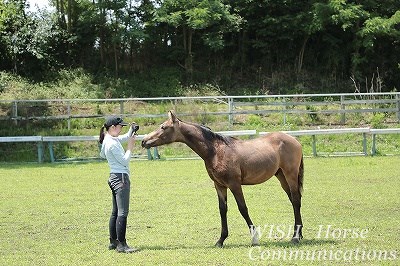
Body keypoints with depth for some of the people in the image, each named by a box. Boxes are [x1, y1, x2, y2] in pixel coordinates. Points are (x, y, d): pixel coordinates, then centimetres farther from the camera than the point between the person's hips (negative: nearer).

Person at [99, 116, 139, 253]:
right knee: (123, 212, -11)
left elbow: (125, 137, 28)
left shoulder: (109, 139, 12)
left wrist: (131, 131, 10)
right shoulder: (112, 143, -17)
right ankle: (121, 245, -13)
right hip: (121, 178, -11)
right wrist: (130, 147, -8)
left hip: (114, 178, 11)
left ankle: (113, 242, 19)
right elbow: (125, 160, -16)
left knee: (115, 212, 15)